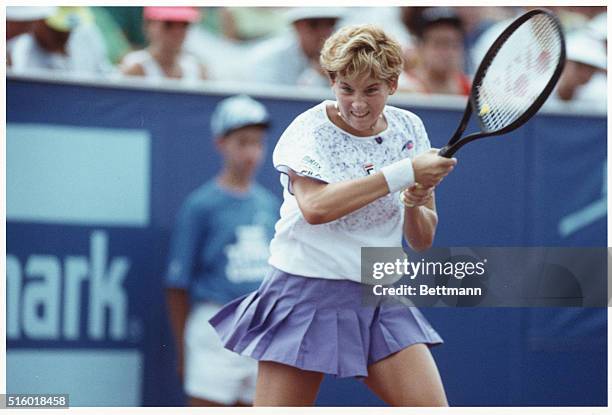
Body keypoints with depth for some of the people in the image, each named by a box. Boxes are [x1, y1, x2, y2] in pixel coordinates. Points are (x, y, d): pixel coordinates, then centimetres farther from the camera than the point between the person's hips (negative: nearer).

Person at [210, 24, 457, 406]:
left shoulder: (408, 129, 6)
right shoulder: (310, 130, -7)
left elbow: (423, 240, 11)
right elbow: (314, 207, -28)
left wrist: (415, 203, -12)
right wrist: (403, 173, -27)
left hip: (381, 299, 4)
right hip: (307, 295, -4)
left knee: (431, 406, -12)